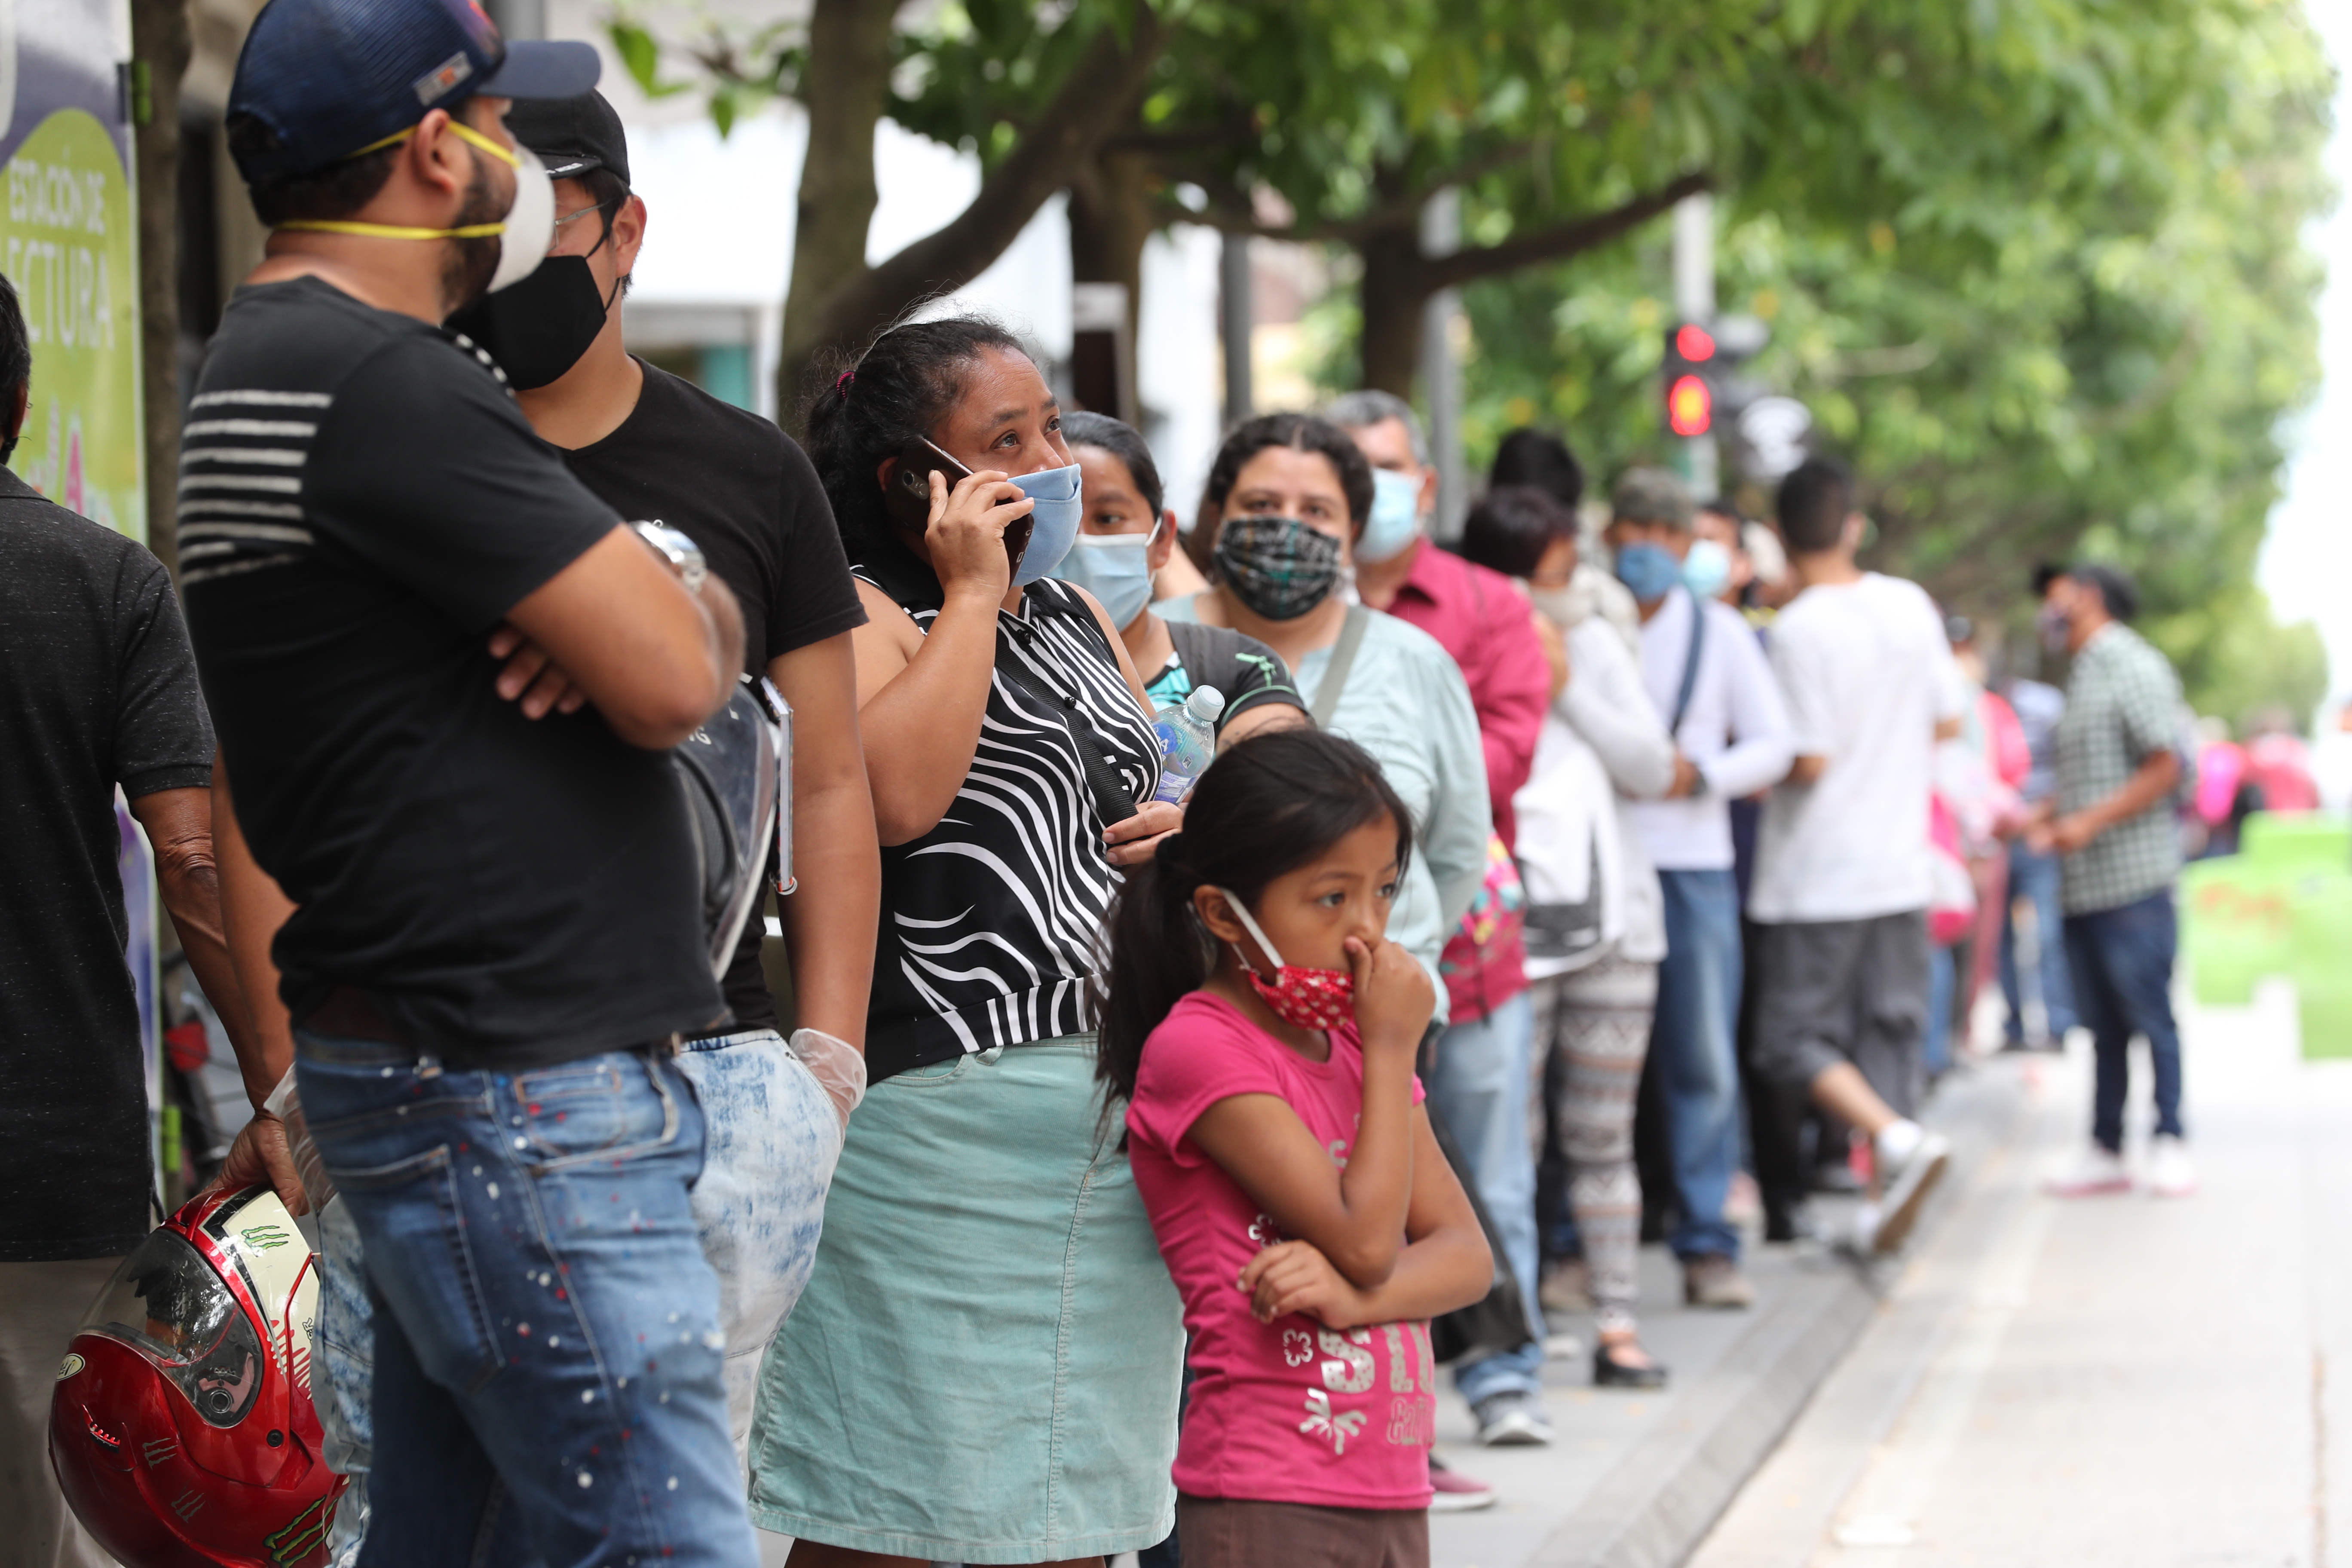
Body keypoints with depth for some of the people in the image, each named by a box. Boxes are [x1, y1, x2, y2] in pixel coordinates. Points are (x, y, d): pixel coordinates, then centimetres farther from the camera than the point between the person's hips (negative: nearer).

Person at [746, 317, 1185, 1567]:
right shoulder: (857, 613, -5)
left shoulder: (1077, 619, 20)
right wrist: (971, 595, -15)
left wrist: (1191, 829, 6)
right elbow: (895, 795, -24)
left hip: (1116, 1110, 8)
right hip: (939, 1116, -8)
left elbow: (1133, 799, 30)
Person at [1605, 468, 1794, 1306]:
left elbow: (1774, 745, 8)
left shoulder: (1720, 632, 10)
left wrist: (1699, 771, -8)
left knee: (1703, 1061, -1)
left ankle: (1708, 1244, 4)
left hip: (1694, 866, 1)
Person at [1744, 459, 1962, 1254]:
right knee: (1891, 1032, 12)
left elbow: (1808, 761, -19)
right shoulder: (1911, 606, 2)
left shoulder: (1800, 629, -17)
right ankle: (1885, 1204, 11)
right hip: (1901, 868, 6)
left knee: (1795, 1037, 1)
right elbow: (1949, 719, 10)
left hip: (1818, 881, -6)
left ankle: (1896, 1138, -20)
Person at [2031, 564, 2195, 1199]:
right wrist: (2045, 817, 10)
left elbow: (2166, 766, -15)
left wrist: (2090, 823, -18)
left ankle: (2169, 1142, 1)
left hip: (2132, 881, -9)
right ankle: (2105, 1151, 10)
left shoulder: (2134, 669, -7)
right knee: (2103, 1022, 8)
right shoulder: (2085, 676, 21)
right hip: (2084, 885, 9)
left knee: (2149, 1015, -5)